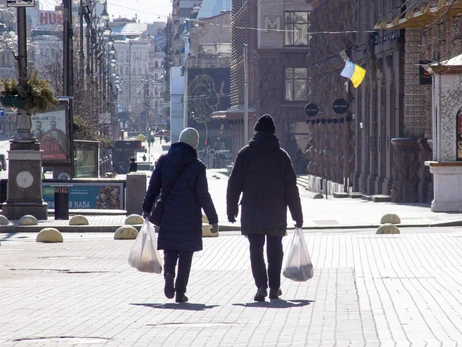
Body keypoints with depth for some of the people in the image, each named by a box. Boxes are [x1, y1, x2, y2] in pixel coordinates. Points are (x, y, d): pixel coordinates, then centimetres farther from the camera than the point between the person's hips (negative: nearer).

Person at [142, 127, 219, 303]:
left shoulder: (163, 160, 1)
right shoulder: (197, 166, -8)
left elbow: (153, 186, 3)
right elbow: (203, 196, -7)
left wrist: (147, 209, 12)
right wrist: (213, 219, 0)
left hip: (167, 216, 3)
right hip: (189, 219, -2)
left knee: (170, 251, 14)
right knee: (185, 254, 5)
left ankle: (168, 273, -16)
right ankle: (180, 292, 1)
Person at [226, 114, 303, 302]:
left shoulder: (245, 153, -1)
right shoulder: (281, 155, 1)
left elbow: (234, 183, -2)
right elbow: (291, 187, 1)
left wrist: (231, 209, 7)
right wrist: (297, 215, 5)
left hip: (251, 211, -1)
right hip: (276, 212, 1)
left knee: (256, 249, 1)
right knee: (274, 249, 13)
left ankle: (261, 285, -14)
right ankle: (274, 287, 16)